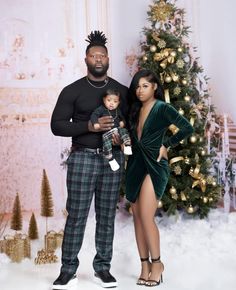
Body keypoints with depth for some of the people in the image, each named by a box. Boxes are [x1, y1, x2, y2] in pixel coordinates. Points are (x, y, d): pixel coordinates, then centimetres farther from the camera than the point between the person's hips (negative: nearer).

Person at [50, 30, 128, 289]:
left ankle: (103, 267, 17)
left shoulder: (121, 90, 9)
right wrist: (90, 126, -17)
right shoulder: (72, 91, 1)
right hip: (83, 157, -2)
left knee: (107, 215, 6)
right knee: (76, 215, -3)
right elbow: (57, 125, -5)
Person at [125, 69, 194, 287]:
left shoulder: (163, 108, -7)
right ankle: (145, 265, 13)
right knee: (137, 217, 6)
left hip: (153, 166, -7)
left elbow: (187, 128, -13)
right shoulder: (135, 109, 12)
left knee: (146, 217, -10)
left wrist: (167, 145, -9)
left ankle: (156, 263, 6)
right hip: (135, 165, 7)